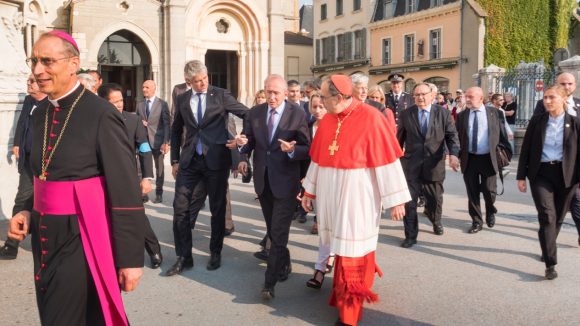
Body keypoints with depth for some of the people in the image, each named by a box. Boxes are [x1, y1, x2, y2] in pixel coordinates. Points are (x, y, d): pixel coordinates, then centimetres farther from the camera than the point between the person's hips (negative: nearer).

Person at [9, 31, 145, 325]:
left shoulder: (101, 114, -16)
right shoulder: (40, 113, 8)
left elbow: (126, 192, -16)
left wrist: (130, 258, -16)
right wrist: (28, 211, 2)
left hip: (82, 239, -7)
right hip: (45, 237, 8)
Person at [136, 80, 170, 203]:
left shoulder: (162, 104, -1)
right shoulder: (139, 105, 11)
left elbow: (166, 124, -5)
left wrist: (166, 142, -13)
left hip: (157, 141, -3)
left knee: (159, 168, 6)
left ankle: (159, 194, 15)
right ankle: (144, 193, 7)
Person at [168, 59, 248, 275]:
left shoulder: (221, 95, -2)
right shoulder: (182, 99, 7)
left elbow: (248, 114, -3)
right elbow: (176, 131, 14)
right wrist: (175, 160, 10)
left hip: (216, 159, -2)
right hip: (189, 160, 3)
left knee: (217, 209, 8)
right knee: (180, 207, -1)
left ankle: (215, 253, 24)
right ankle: (183, 257, 11)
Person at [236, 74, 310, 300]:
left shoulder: (297, 114, -8)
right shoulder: (255, 113, 3)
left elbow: (307, 149, -9)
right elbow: (248, 146, 4)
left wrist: (292, 150, -29)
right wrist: (242, 143, -18)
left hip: (285, 181, -5)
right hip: (263, 180, 5)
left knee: (279, 233, -5)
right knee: (272, 230, 19)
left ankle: (269, 283, 1)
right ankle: (284, 263, 41)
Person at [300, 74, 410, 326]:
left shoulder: (370, 118, -14)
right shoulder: (327, 120, 5)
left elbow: (387, 160, -13)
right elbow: (317, 158, 13)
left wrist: (395, 199, -12)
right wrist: (309, 191, 15)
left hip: (357, 195, -5)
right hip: (330, 194, 5)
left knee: (353, 250, 3)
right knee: (340, 244, 13)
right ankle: (342, 293, 32)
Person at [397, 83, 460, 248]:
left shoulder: (443, 113, 0)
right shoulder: (406, 114, 1)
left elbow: (452, 136, -3)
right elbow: (400, 138, 9)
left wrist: (453, 154, -19)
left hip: (434, 164, 1)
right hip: (411, 164, 0)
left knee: (435, 198, 15)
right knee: (409, 201, -4)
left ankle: (436, 222, 44)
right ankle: (411, 235, 6)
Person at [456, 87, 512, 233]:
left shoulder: (495, 113, 0)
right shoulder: (461, 116, 4)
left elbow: (502, 135, 5)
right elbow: (457, 137, 6)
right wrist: (457, 155, 0)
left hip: (489, 158, -1)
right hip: (469, 159, 2)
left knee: (489, 190, 1)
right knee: (472, 193, 6)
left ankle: (490, 212, 32)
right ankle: (476, 221, 20)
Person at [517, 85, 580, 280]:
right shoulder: (537, 121, 2)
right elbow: (526, 149, 4)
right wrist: (521, 176, 0)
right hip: (541, 173, -1)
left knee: (558, 217, 11)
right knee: (547, 216, -12)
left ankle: (548, 249, 36)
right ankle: (550, 264, -11)